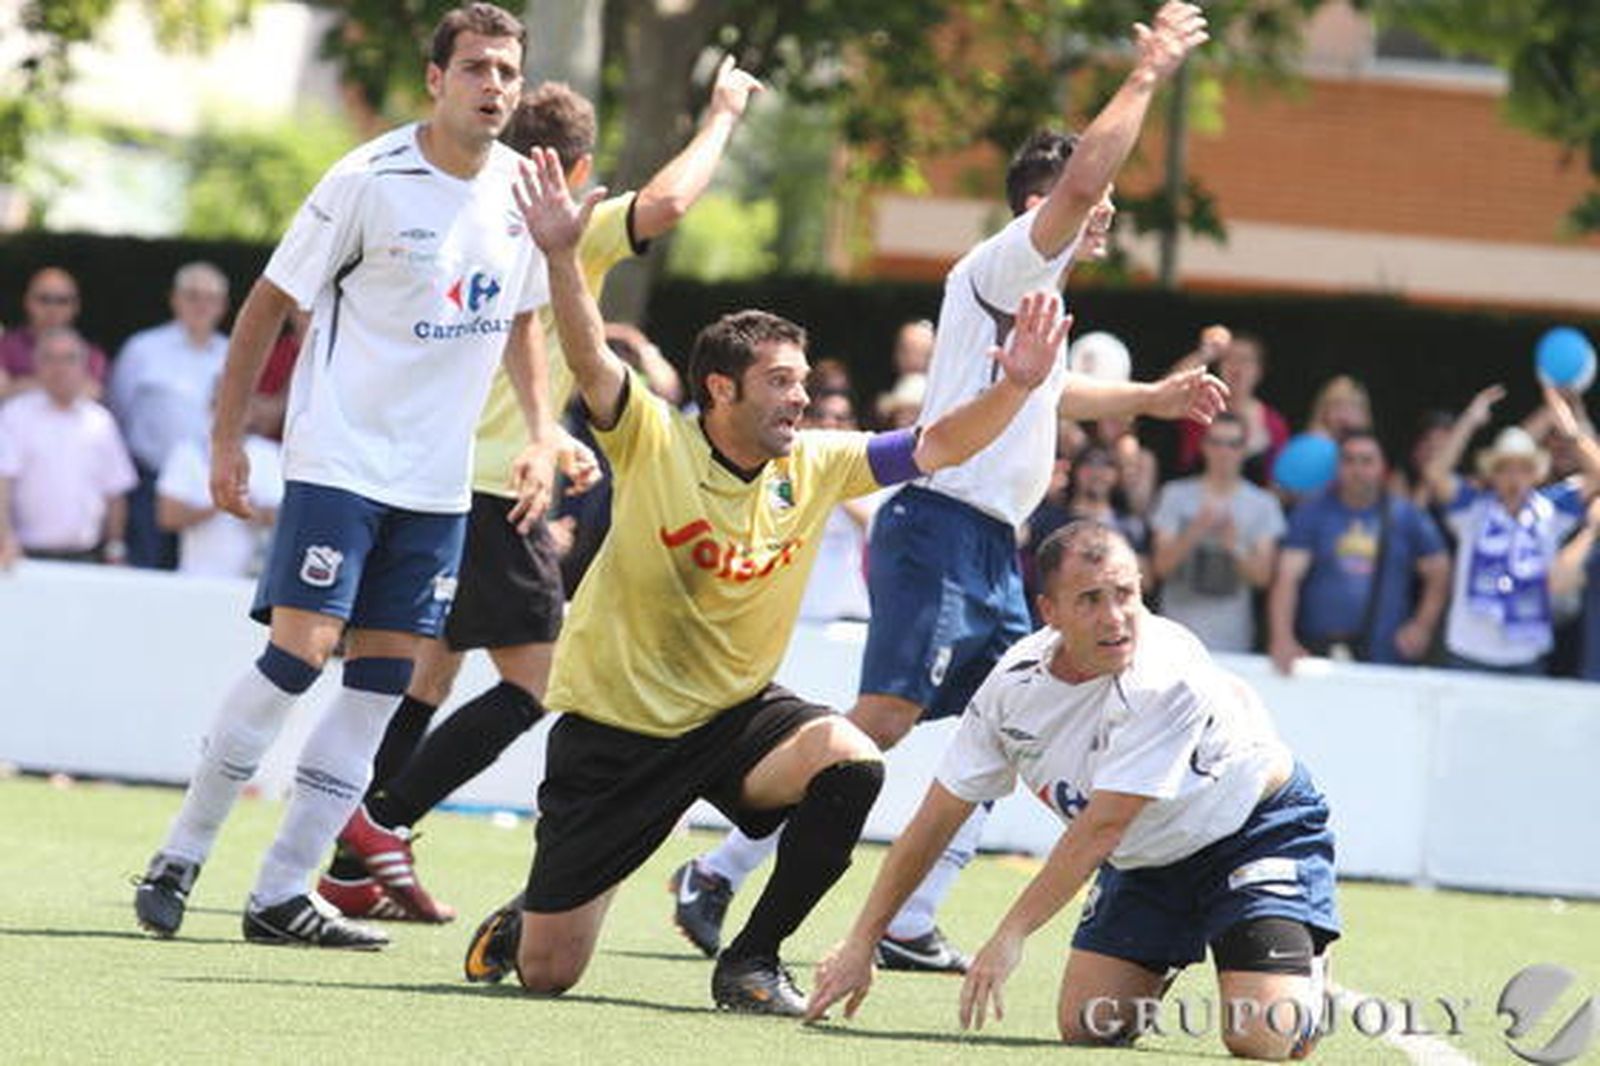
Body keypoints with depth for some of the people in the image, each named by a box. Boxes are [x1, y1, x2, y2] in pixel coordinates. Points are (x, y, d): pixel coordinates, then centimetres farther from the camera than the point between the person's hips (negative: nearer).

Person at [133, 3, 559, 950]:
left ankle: (282, 896, 6)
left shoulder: (525, 191, 4)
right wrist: (228, 438, -5)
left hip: (438, 482, 6)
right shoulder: (369, 181, -12)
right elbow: (271, 302, -4)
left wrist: (542, 438, 9)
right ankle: (180, 858, -1)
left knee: (382, 678, 2)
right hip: (339, 461, -6)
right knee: (299, 651, -15)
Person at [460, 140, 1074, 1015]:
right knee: (545, 974, -2)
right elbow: (589, 361, -30)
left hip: (734, 713, 4)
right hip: (614, 722, -4)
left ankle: (752, 959, -10)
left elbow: (935, 447, -2)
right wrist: (560, 257, -46)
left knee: (850, 762, -30)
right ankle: (519, 923, 41)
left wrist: (1013, 390, -19)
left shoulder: (815, 465, -4)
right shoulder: (651, 442, -16)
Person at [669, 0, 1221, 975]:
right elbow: (1079, 177, -23)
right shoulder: (1001, 266, -6)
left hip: (992, 550, 10)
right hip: (940, 530, -10)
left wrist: (1153, 397, 45)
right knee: (881, 722, -19)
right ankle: (719, 875, -16)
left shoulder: (1036, 296, 23)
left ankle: (910, 925, 5)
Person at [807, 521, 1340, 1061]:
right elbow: (934, 822, -5)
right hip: (1147, 859, 5)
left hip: (1258, 830, -5)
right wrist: (860, 945, -5)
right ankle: (1165, 964, 27)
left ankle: (1305, 964, 15)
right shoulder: (1015, 684, -14)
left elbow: (1101, 828, -33)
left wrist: (1010, 936, -31)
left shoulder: (1167, 680, -33)